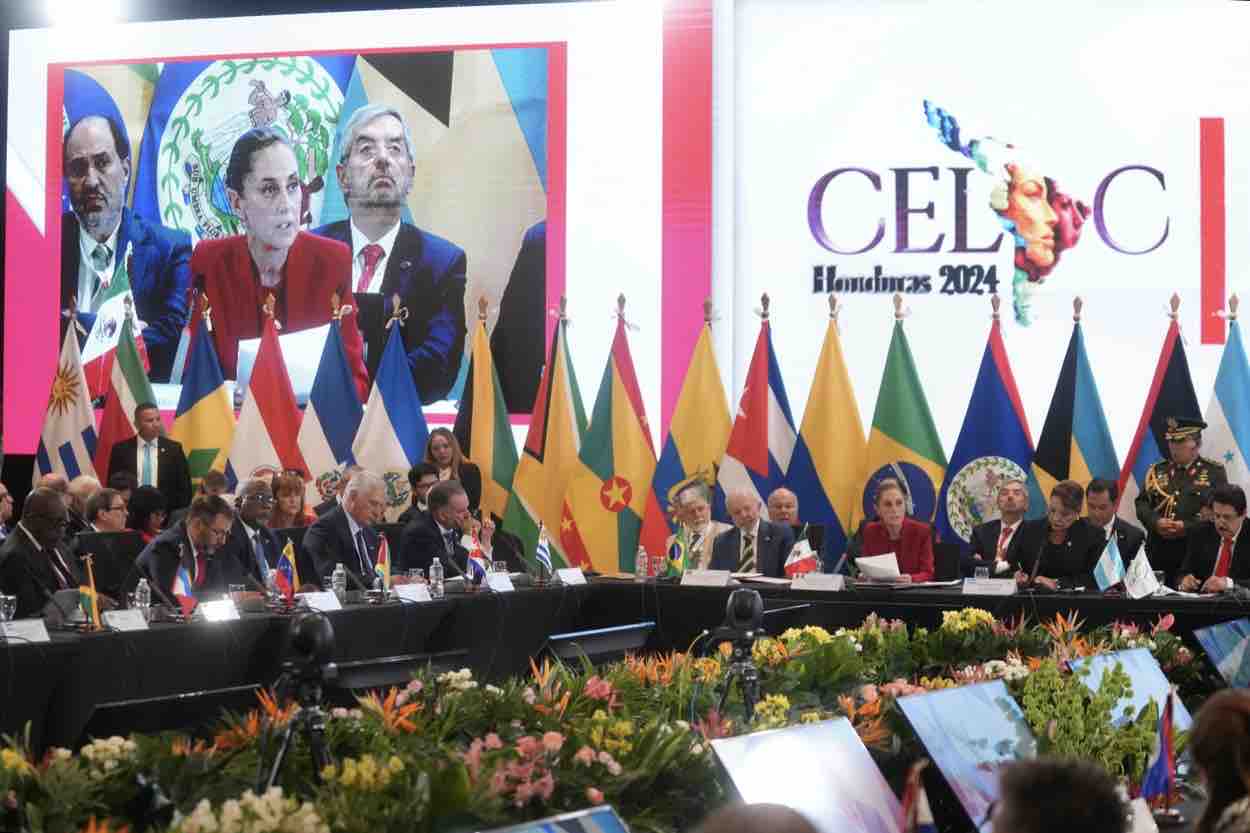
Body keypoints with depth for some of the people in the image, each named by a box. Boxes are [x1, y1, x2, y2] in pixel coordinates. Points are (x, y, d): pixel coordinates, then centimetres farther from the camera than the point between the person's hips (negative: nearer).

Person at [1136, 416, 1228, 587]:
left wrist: (1187, 526, -16)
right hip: (1158, 551, 3)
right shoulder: (1157, 471, 15)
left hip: (1197, 552, -3)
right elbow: (1142, 503, 10)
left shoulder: (1214, 472, 3)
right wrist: (1156, 522, -11)